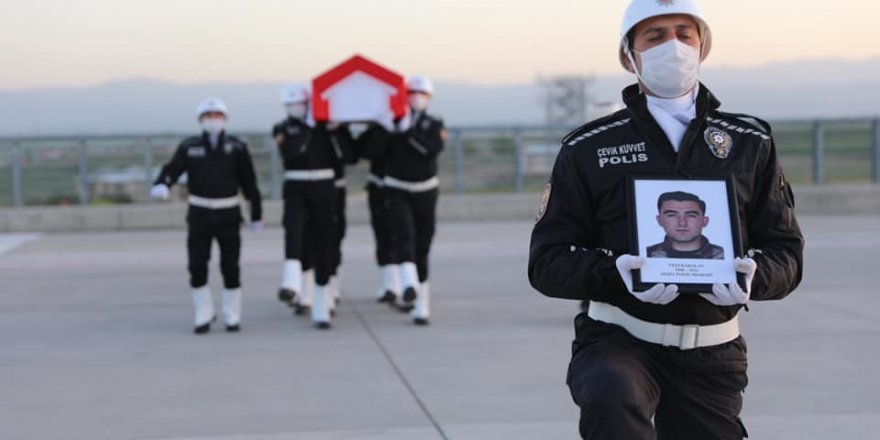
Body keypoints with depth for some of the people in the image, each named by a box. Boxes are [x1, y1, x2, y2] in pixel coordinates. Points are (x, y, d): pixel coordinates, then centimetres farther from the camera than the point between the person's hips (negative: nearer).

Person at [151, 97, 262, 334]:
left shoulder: (236, 148, -2)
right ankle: (204, 314, 14)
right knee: (197, 268, -1)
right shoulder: (189, 147, -1)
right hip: (199, 215, 1)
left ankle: (232, 315, 17)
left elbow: (249, 182, 1)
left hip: (228, 216, -1)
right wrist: (161, 186, -38)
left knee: (230, 268, 3)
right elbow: (172, 169, -15)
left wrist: (256, 214, 3)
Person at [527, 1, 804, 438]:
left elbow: (785, 252, 8)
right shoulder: (587, 149, 3)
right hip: (617, 340, -3)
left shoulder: (750, 143, 9)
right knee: (611, 400, -36)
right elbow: (548, 259, -1)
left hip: (712, 354, 3)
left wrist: (753, 275, -16)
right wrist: (616, 272, -22)